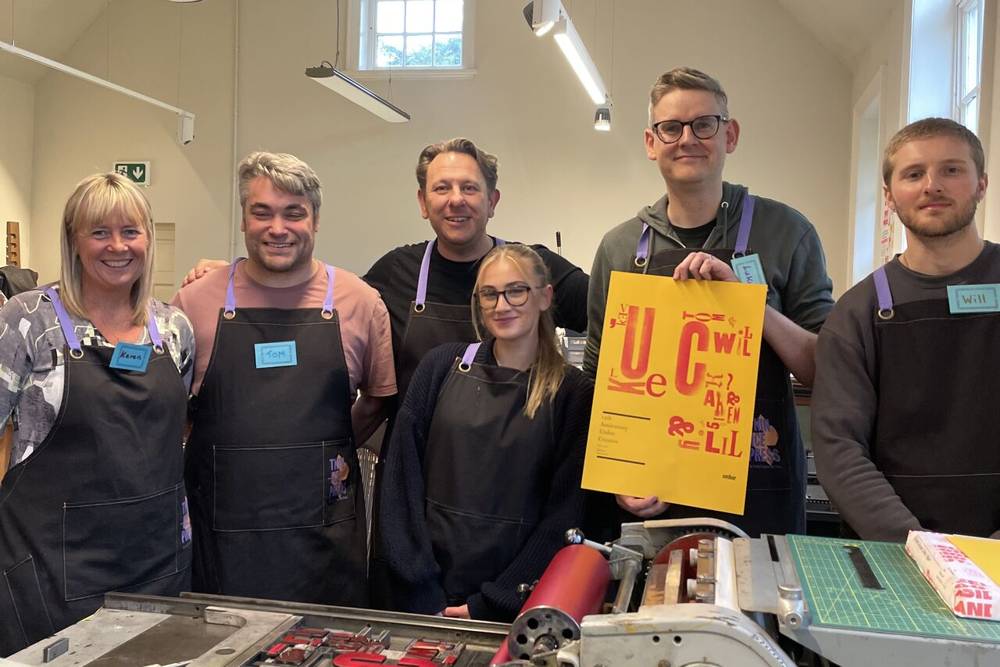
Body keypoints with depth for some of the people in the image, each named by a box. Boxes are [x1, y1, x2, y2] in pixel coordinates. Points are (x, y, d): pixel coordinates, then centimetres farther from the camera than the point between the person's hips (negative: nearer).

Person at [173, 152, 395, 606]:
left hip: (325, 532, 0)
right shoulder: (194, 301, 0)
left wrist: (329, 452, 6)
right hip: (222, 530, 0)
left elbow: (379, 398, 12)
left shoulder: (360, 301, 0)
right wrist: (232, 456, 2)